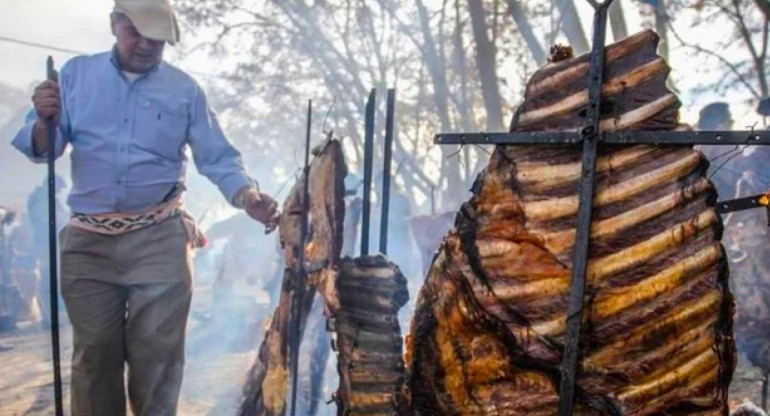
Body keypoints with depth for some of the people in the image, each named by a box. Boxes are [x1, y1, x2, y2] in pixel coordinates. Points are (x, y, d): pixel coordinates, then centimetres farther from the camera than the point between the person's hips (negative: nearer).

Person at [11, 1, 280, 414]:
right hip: (88, 241, 1)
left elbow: (218, 159, 3)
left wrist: (248, 197, -16)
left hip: (159, 240, -1)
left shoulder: (184, 89, 5)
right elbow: (39, 149, 4)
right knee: (94, 353, 13)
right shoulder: (77, 73, 7)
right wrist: (45, 120, -19)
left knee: (156, 353, 6)